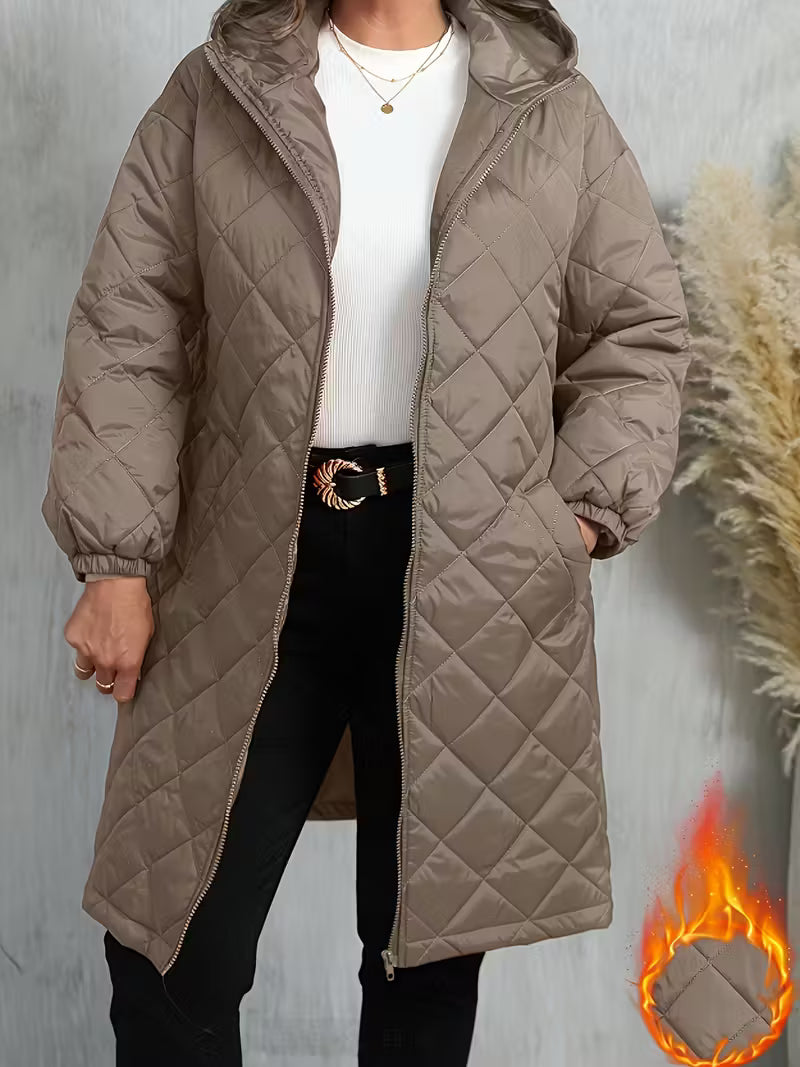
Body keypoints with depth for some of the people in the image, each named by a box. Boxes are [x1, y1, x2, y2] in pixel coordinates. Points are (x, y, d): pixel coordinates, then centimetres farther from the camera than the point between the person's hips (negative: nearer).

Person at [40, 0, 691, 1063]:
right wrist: (117, 560, -6)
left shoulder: (555, 111, 6)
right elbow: (127, 335, 1)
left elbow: (641, 331, 10)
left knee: (432, 939, 12)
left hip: (474, 574, 1)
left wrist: (585, 511, -3)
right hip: (251, 564, 0)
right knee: (173, 932, 6)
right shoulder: (213, 96, 4)